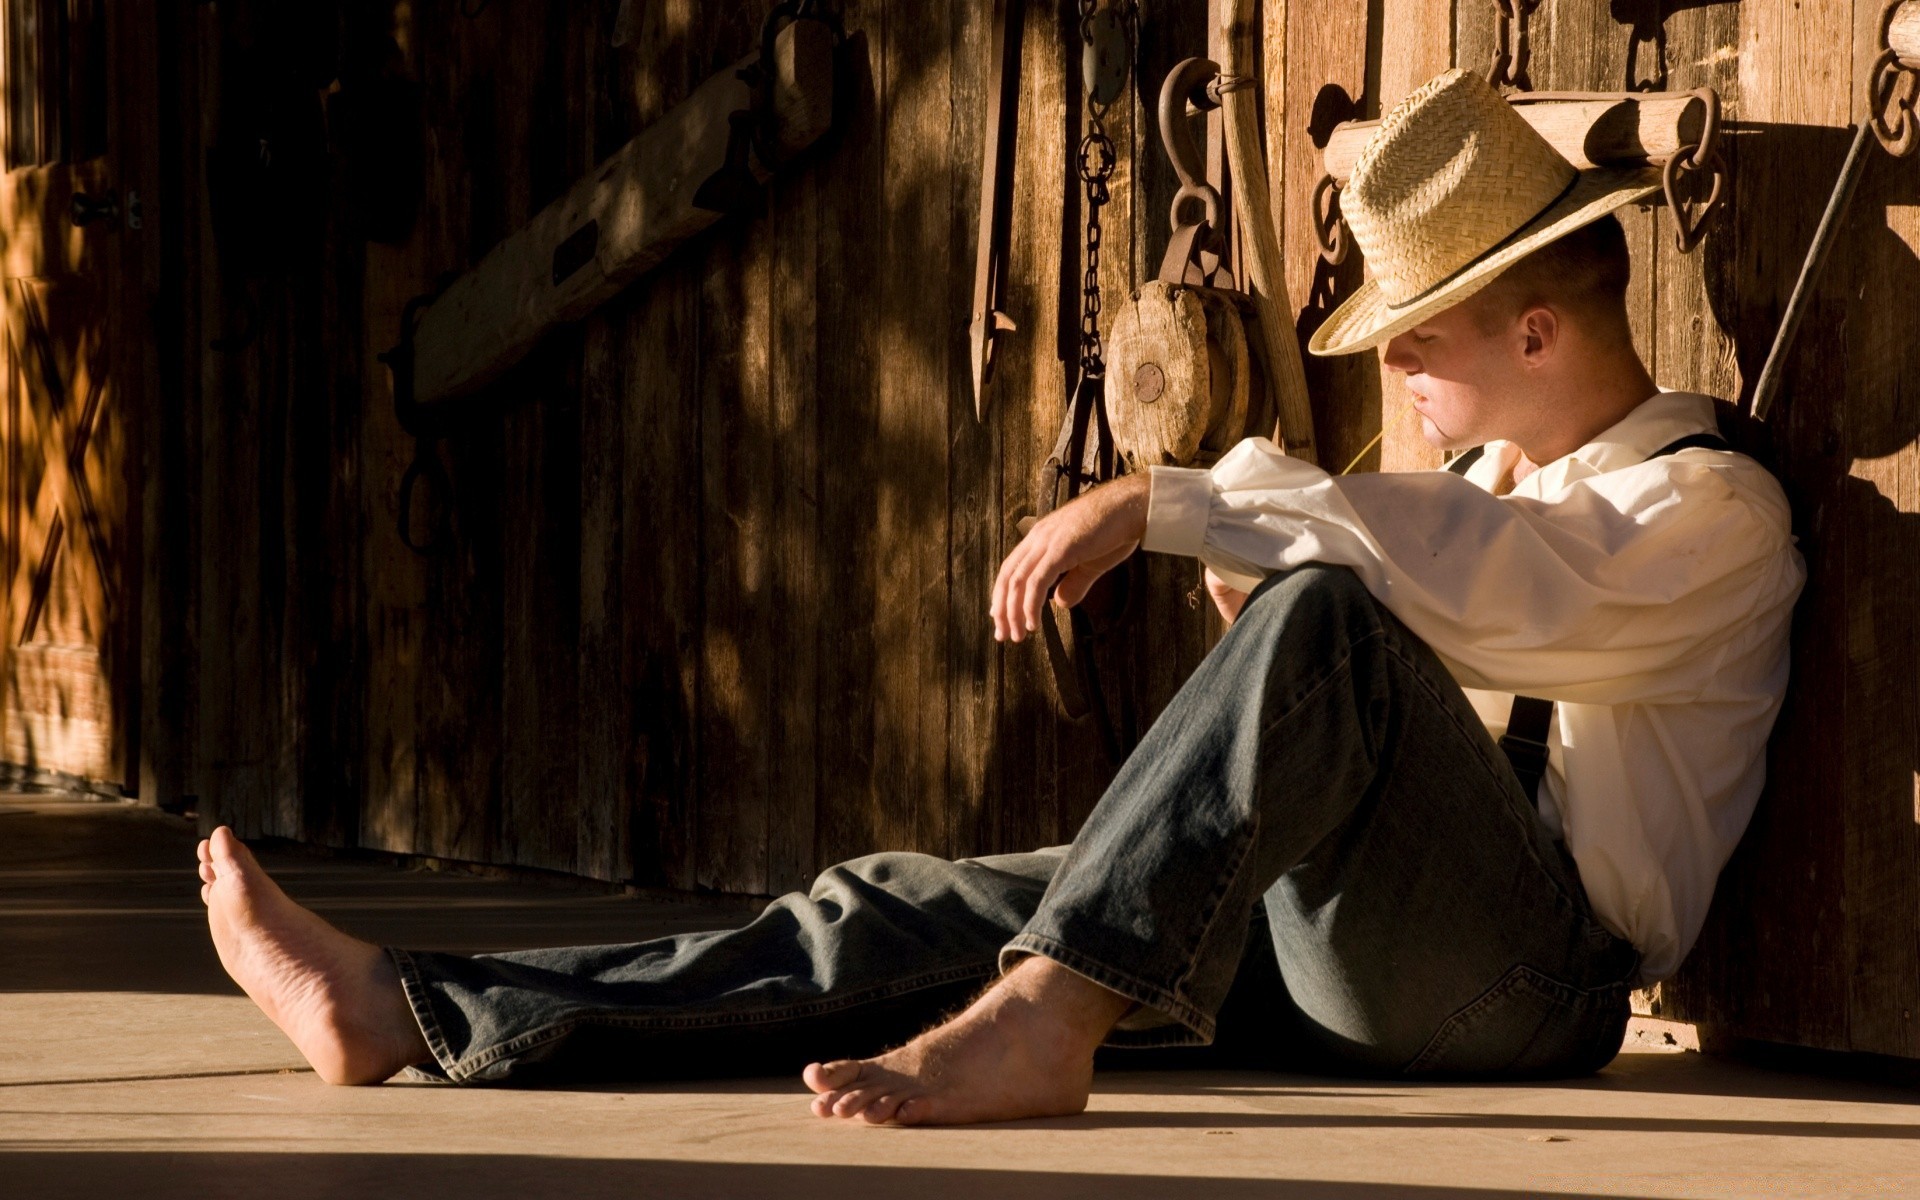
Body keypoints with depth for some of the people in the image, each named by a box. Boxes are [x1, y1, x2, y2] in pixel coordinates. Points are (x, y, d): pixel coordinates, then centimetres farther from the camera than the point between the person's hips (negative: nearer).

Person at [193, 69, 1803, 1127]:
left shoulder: (1716, 512, -4)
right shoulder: (1510, 481, 26)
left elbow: (1505, 584, -25)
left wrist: (1165, 507, -27)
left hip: (1520, 978, -8)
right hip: (1330, 952, 8)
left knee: (1322, 620, -32)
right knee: (907, 913, -5)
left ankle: (1038, 1023, -42)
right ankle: (416, 1016, -9)